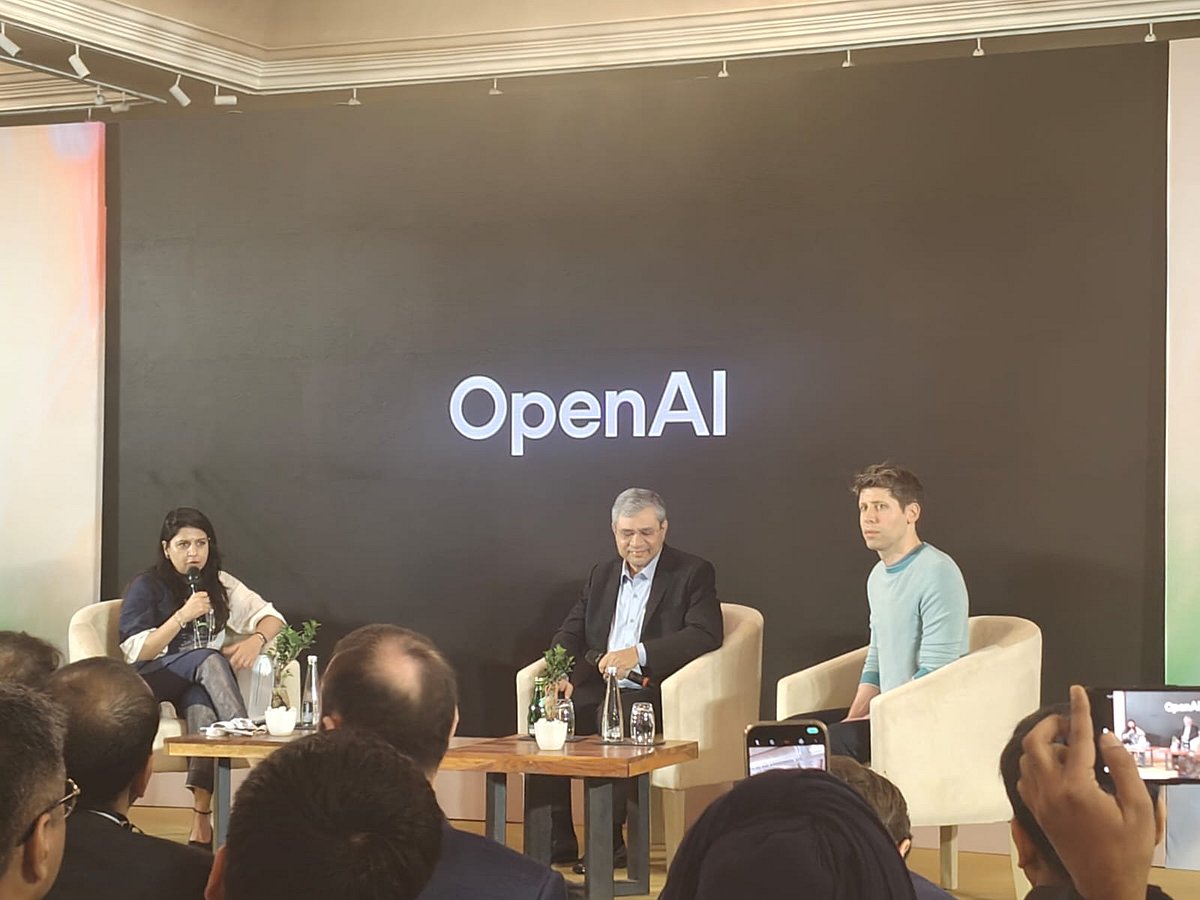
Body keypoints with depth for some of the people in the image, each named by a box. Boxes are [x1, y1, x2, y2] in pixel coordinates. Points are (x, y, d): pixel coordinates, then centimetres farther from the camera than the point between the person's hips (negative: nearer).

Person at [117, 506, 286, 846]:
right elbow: (135, 652, -11)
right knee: (211, 659, -33)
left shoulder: (219, 585, 12)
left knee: (203, 706, -36)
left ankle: (201, 819, -45)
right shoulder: (146, 587, -1)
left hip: (200, 684, 2)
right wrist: (182, 616, -20)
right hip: (152, 681, -2)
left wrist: (256, 640, -17)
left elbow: (270, 617, 7)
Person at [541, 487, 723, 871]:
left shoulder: (693, 573, 3)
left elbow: (707, 634, -13)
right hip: (597, 688, 5)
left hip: (652, 693, -5)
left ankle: (608, 844, -25)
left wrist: (639, 653, -24)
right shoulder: (602, 574, 21)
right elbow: (570, 632, 19)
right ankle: (556, 843, -16)